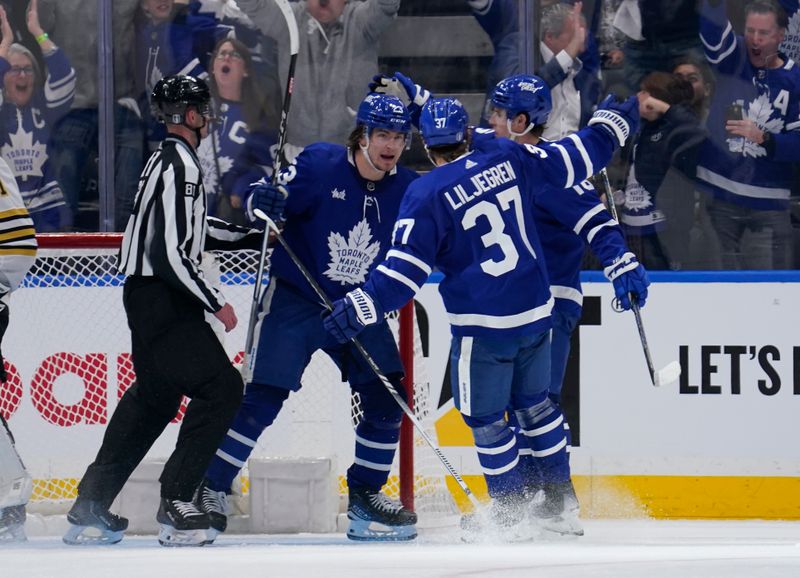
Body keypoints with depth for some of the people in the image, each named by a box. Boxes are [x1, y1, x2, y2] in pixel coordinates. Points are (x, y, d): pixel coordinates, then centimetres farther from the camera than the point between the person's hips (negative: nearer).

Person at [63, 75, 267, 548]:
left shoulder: (171, 160, 14)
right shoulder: (179, 167, -18)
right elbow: (170, 254, -24)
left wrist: (254, 237, 27)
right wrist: (216, 302, -17)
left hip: (153, 298, 11)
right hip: (161, 299, -11)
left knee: (155, 395, 18)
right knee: (220, 387, -10)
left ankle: (91, 508, 21)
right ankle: (176, 503, -8)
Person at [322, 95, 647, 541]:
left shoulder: (426, 196, -13)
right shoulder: (508, 159, -1)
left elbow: (405, 271, -16)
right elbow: (575, 159, 9)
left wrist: (361, 307, -12)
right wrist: (612, 123, 25)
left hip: (483, 327, -6)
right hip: (537, 311, 6)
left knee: (485, 418, 9)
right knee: (535, 402, 23)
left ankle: (513, 516, 11)